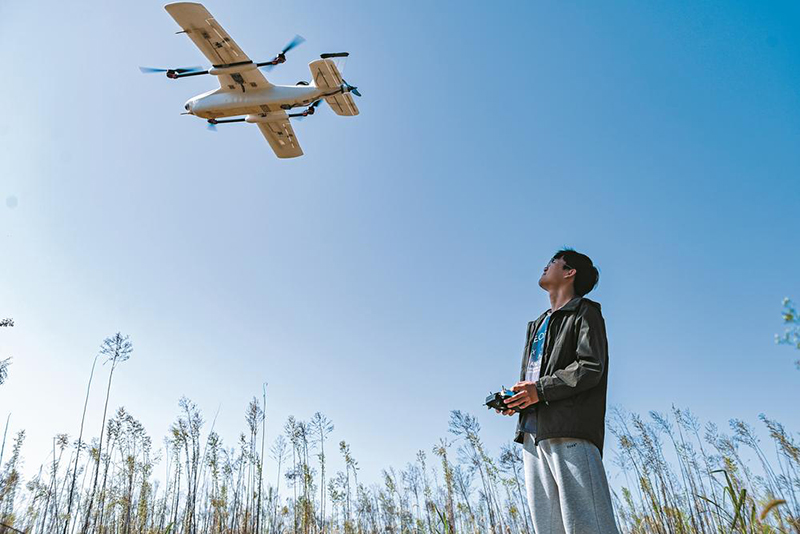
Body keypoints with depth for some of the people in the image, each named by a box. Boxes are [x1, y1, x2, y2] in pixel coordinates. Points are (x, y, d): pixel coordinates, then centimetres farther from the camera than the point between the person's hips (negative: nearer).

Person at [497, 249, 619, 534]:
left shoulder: (585, 312, 7)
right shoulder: (537, 325, 30)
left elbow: (591, 367, -7)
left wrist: (541, 389, -14)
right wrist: (514, 400, 9)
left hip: (570, 431, -7)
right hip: (532, 433, 8)